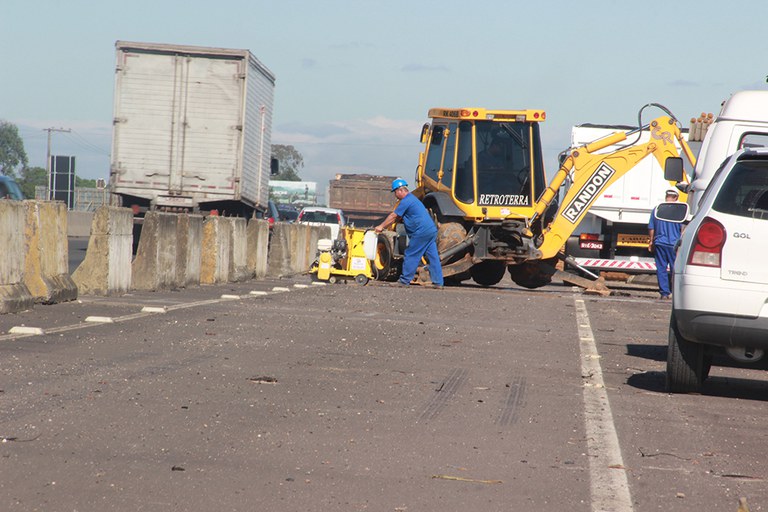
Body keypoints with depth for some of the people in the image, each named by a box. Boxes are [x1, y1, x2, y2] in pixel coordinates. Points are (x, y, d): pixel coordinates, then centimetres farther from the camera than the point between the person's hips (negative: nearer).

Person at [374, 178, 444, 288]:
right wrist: (383, 226, 24)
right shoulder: (412, 198, 23)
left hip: (421, 233, -9)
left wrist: (381, 226, 4)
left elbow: (393, 216, -6)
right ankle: (438, 282, 6)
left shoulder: (406, 201, -9)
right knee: (433, 256, 7)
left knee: (411, 256, 0)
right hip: (432, 230, 9)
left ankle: (404, 281, 6)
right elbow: (398, 217, 27)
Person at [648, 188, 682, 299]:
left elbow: (651, 228, 9)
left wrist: (651, 241, 19)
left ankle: (664, 293, 3)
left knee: (661, 268, 5)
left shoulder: (657, 209, 4)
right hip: (674, 243, -2)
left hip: (659, 243, 2)